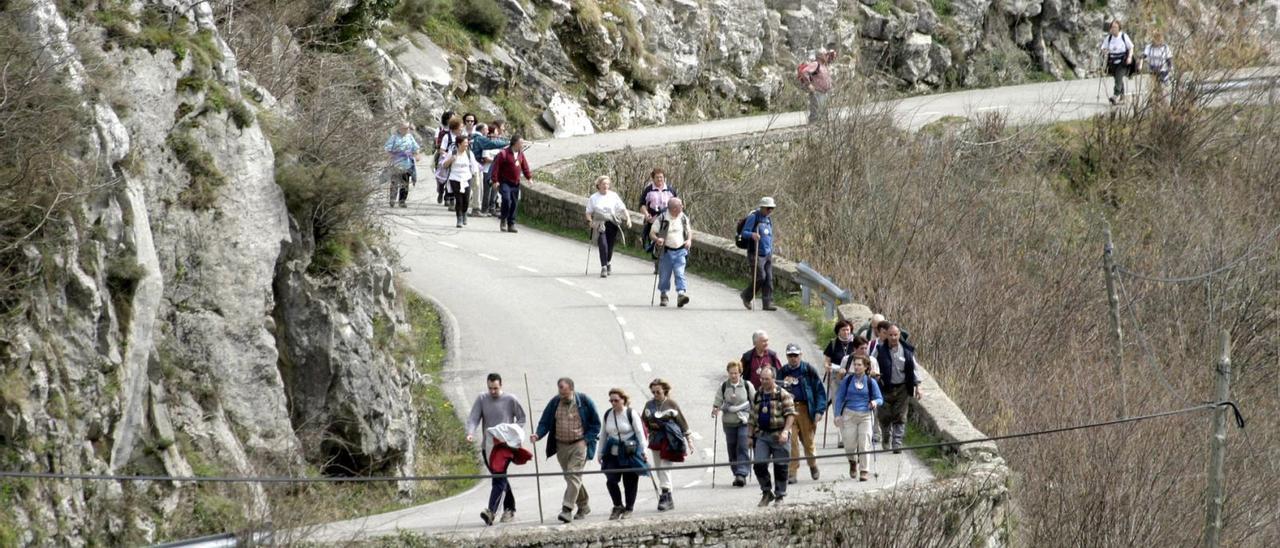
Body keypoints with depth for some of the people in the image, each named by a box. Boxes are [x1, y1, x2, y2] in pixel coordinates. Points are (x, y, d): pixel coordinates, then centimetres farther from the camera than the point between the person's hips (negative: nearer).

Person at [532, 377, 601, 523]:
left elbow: (595, 423, 2)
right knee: (570, 477, 12)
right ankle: (583, 506, 29)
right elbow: (545, 422, 5)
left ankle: (567, 510, -23)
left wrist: (586, 440, -8)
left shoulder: (584, 401, -5)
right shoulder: (554, 403, 3)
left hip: (579, 444, -5)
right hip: (561, 445, 5)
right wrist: (538, 434, -15)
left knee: (573, 475, -17)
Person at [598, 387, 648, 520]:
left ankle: (629, 508, 15)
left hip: (630, 453, -4)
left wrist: (643, 451, -8)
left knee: (630, 482, 2)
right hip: (613, 454, 4)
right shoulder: (608, 415, 9)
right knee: (611, 480, -8)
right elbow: (604, 435, 17)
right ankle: (618, 506, 8)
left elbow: (640, 433, -4)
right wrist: (600, 452, 17)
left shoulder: (631, 414, -5)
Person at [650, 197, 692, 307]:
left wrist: (689, 240, -2)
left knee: (680, 273, -12)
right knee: (664, 275, 7)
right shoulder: (661, 219, -8)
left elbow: (689, 231, 18)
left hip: (680, 251, 2)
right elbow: (652, 233, -4)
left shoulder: (684, 218, 4)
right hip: (666, 251, -2)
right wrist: (657, 239, -25)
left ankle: (681, 295, -21)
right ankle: (663, 296, 26)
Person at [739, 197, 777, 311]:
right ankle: (747, 296, 9)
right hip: (756, 254, -7)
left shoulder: (768, 220, 16)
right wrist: (752, 234, -34)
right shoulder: (753, 218, -7)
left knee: (769, 279, -1)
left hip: (767, 254, 7)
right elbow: (744, 233, -12)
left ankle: (767, 303, 0)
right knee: (761, 277, -13)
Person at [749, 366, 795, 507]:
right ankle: (767, 492, 8)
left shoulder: (783, 394, -5)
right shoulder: (757, 396, 11)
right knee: (759, 464, -8)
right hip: (762, 435, 4)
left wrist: (785, 431, -22)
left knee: (780, 467, 3)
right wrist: (751, 436, 17)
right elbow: (753, 417, 19)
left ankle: (779, 496, 14)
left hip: (778, 437, -4)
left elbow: (790, 414, -10)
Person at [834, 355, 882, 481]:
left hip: (865, 415, -1)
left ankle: (863, 471, -2)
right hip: (849, 415, 1)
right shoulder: (847, 380, 5)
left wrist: (875, 402, -15)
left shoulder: (871, 382, 4)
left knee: (864, 444, -9)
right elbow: (839, 398, 10)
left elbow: (880, 399, 9)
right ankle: (853, 463, 30)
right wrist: (838, 415, 1)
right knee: (850, 444, -1)